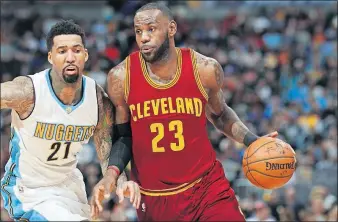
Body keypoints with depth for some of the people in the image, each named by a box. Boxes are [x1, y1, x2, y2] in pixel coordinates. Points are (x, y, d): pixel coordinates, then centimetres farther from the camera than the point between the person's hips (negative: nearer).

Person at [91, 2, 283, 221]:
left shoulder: (205, 69, -7)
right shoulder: (121, 77, -8)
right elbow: (124, 136, 5)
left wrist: (253, 142, -2)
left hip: (207, 187, 0)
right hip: (152, 198, 0)